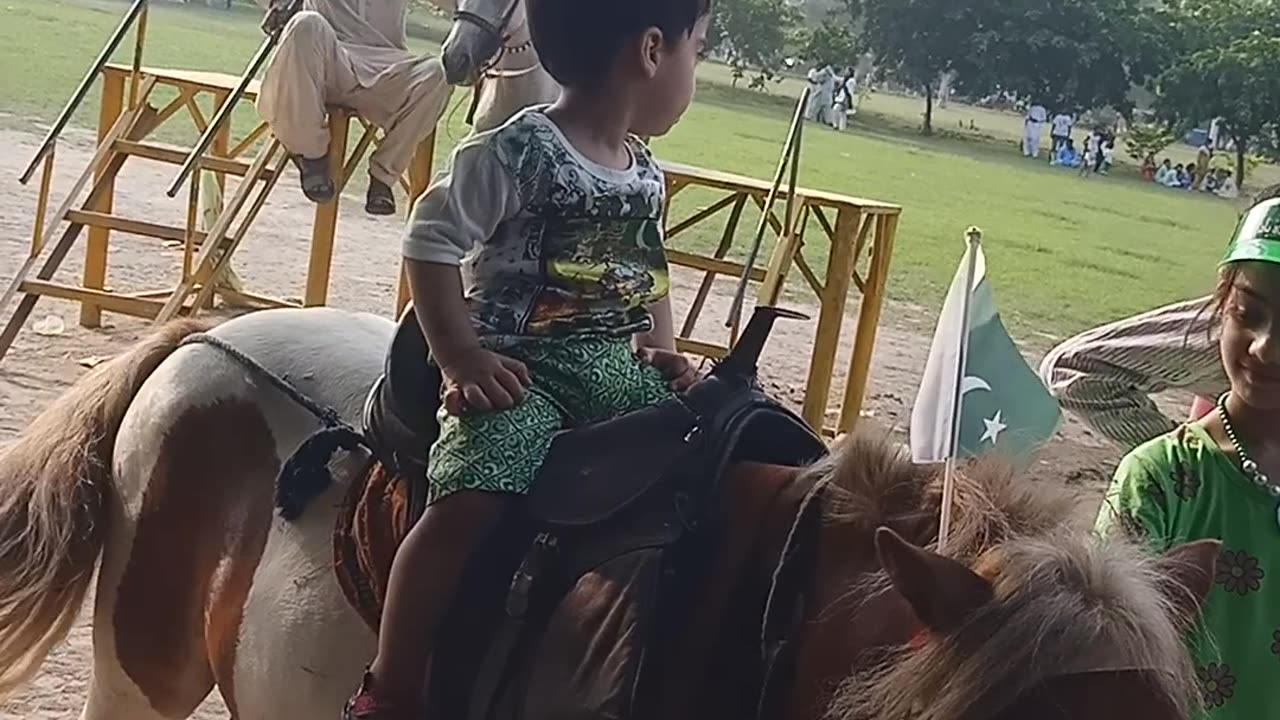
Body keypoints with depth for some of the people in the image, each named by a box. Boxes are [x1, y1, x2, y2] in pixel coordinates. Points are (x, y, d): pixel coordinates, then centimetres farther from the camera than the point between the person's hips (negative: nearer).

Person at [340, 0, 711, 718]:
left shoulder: (647, 175, 11)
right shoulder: (517, 153, -13)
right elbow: (432, 242, -10)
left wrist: (662, 352, 10)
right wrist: (461, 357, -15)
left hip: (619, 369, 7)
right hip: (518, 368, -7)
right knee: (472, 504, -27)